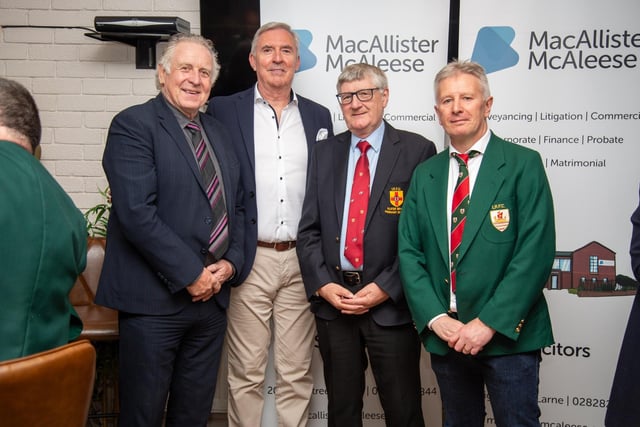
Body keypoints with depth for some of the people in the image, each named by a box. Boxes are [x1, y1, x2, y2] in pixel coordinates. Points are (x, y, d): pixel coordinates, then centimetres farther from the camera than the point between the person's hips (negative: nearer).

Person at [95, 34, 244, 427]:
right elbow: (136, 213, -18)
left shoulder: (220, 134, 14)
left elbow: (237, 207, 16)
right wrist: (191, 274, -16)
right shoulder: (133, 125, -7)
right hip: (154, 298, -6)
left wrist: (230, 263, 0)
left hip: (212, 293, 6)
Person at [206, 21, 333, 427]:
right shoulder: (224, 110, 1)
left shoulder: (319, 116, 10)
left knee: (297, 374, 11)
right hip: (249, 260, -2)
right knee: (246, 374, 8)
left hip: (303, 261, 2)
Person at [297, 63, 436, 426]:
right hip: (332, 300, 4)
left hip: (392, 302, -3)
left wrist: (386, 288, -13)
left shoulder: (417, 150, -3)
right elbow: (309, 229, 7)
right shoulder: (325, 153, 9)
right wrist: (322, 284, -5)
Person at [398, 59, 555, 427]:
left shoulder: (523, 164, -5)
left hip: (507, 333, -4)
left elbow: (536, 251, -13)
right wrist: (435, 318, -8)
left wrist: (489, 323, -17)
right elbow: (409, 252, 4)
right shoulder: (425, 175, 8)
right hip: (444, 334, 4)